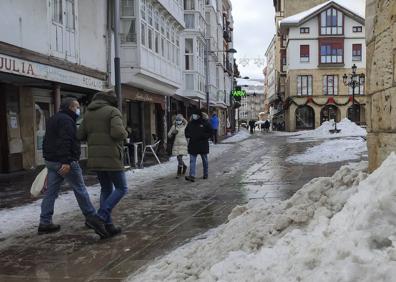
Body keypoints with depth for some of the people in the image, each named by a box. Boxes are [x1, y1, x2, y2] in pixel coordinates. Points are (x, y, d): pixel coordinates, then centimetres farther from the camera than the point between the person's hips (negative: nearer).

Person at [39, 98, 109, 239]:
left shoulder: (53, 119, 21)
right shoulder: (66, 120, -12)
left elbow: (48, 141, 26)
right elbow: (65, 142, -24)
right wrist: (66, 162, -29)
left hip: (51, 161, 10)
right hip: (64, 162, -10)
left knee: (51, 191, 9)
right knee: (80, 189, -2)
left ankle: (45, 223, 11)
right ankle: (91, 217, 4)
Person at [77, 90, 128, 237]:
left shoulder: (88, 113, 12)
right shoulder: (113, 111, -9)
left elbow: (80, 135, 9)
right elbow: (118, 133, -23)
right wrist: (125, 133, -1)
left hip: (95, 158, 7)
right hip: (111, 158, -7)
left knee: (106, 189, 16)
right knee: (121, 188, 6)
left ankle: (108, 224, 13)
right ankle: (100, 217, -6)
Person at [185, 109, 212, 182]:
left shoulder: (205, 123, -6)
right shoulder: (191, 123, 5)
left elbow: (210, 133, -4)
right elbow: (186, 131, 20)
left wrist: (203, 136, -17)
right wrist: (188, 137, 1)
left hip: (203, 145, -3)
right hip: (193, 145, 3)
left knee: (204, 160, 13)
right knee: (192, 160, -6)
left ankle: (206, 174, 28)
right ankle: (192, 176, -11)